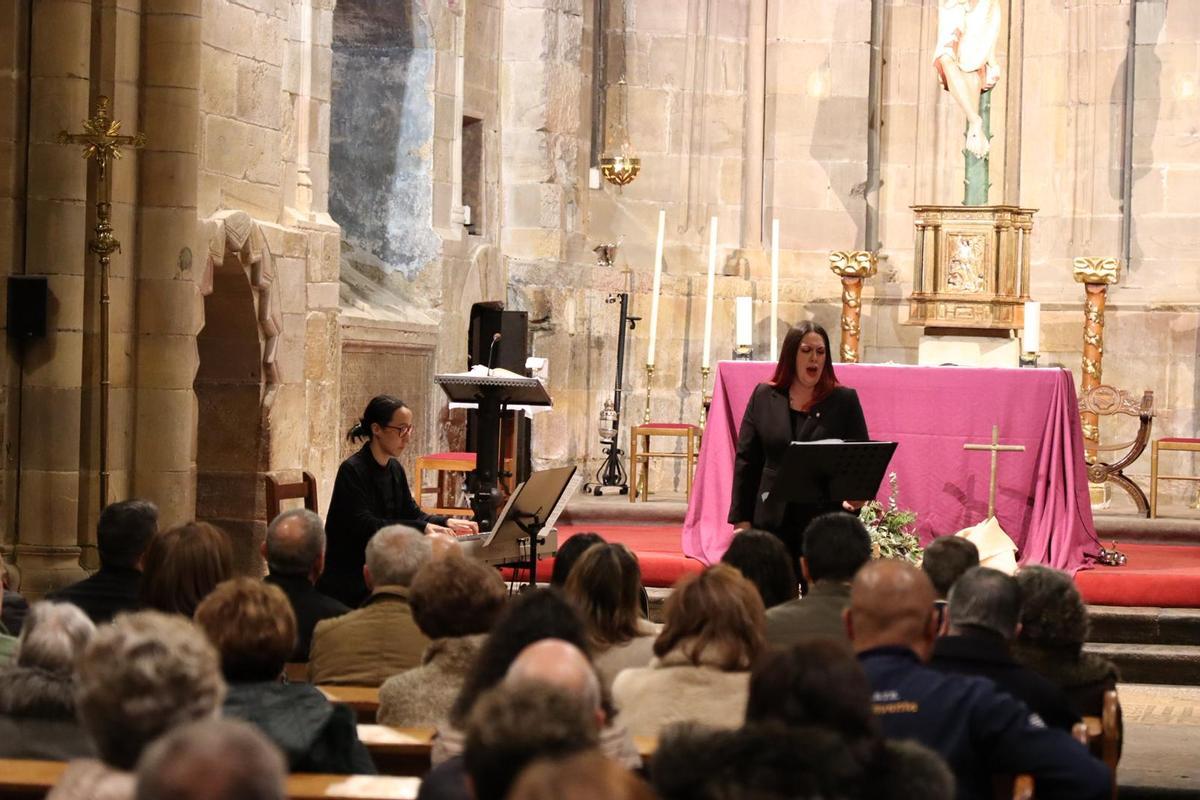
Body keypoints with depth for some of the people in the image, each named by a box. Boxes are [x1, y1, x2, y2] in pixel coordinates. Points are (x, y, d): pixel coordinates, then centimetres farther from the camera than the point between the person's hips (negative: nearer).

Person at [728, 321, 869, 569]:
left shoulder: (844, 400, 6)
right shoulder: (763, 397, 9)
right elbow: (746, 460, 9)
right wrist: (741, 519, 4)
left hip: (825, 520, -1)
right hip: (772, 520, 1)